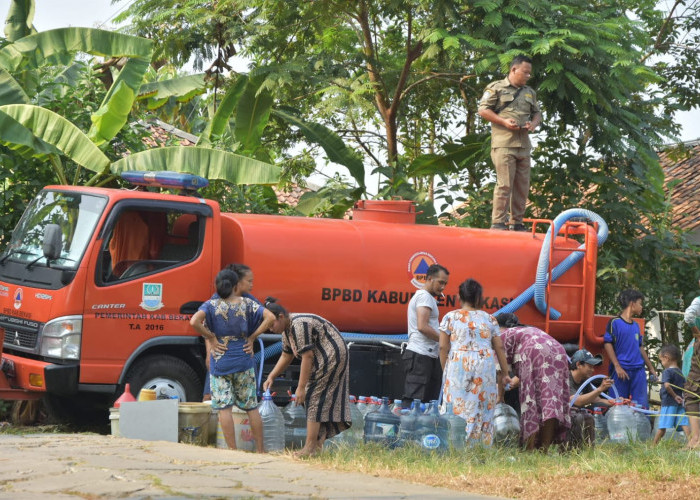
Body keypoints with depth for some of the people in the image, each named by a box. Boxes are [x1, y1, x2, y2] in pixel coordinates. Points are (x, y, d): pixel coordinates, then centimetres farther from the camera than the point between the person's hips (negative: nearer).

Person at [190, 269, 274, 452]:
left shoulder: (211, 305, -5)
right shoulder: (246, 304, 1)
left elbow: (195, 321, -22)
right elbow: (270, 317, -7)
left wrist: (211, 338, -10)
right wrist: (252, 337, 0)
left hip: (220, 361, -2)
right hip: (243, 360, 2)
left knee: (224, 407, 0)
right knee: (251, 406, 10)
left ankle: (232, 451, -4)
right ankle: (260, 450, 13)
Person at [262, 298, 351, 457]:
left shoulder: (299, 325, -24)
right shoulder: (287, 329, 9)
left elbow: (307, 356, -25)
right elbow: (286, 356, 19)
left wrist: (301, 387, -22)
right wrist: (271, 377, 9)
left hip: (332, 358, -11)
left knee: (314, 399, -8)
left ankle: (310, 447, -7)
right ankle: (318, 442, 9)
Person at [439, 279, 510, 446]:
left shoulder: (450, 317, 4)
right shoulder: (489, 319, 10)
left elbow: (443, 347, 1)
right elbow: (499, 348, 10)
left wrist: (445, 370, 11)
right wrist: (505, 373, 17)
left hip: (458, 366, -1)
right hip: (485, 366, 2)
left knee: (459, 409, -2)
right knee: (483, 410, 5)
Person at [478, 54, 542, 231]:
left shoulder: (529, 92, 20)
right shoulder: (496, 88, 1)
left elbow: (537, 113, 27)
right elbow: (483, 110, -2)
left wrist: (534, 123, 3)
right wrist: (504, 121, -12)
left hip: (524, 145, 7)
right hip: (504, 144, -7)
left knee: (522, 186, 7)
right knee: (504, 185, -11)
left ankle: (517, 222, 15)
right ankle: (498, 223, -8)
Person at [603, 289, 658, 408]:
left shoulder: (636, 326, 19)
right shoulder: (615, 322, -3)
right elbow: (608, 344, -9)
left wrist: (651, 368, 24)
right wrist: (617, 367, -16)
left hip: (638, 370, 7)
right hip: (622, 370, -7)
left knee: (642, 405, 2)